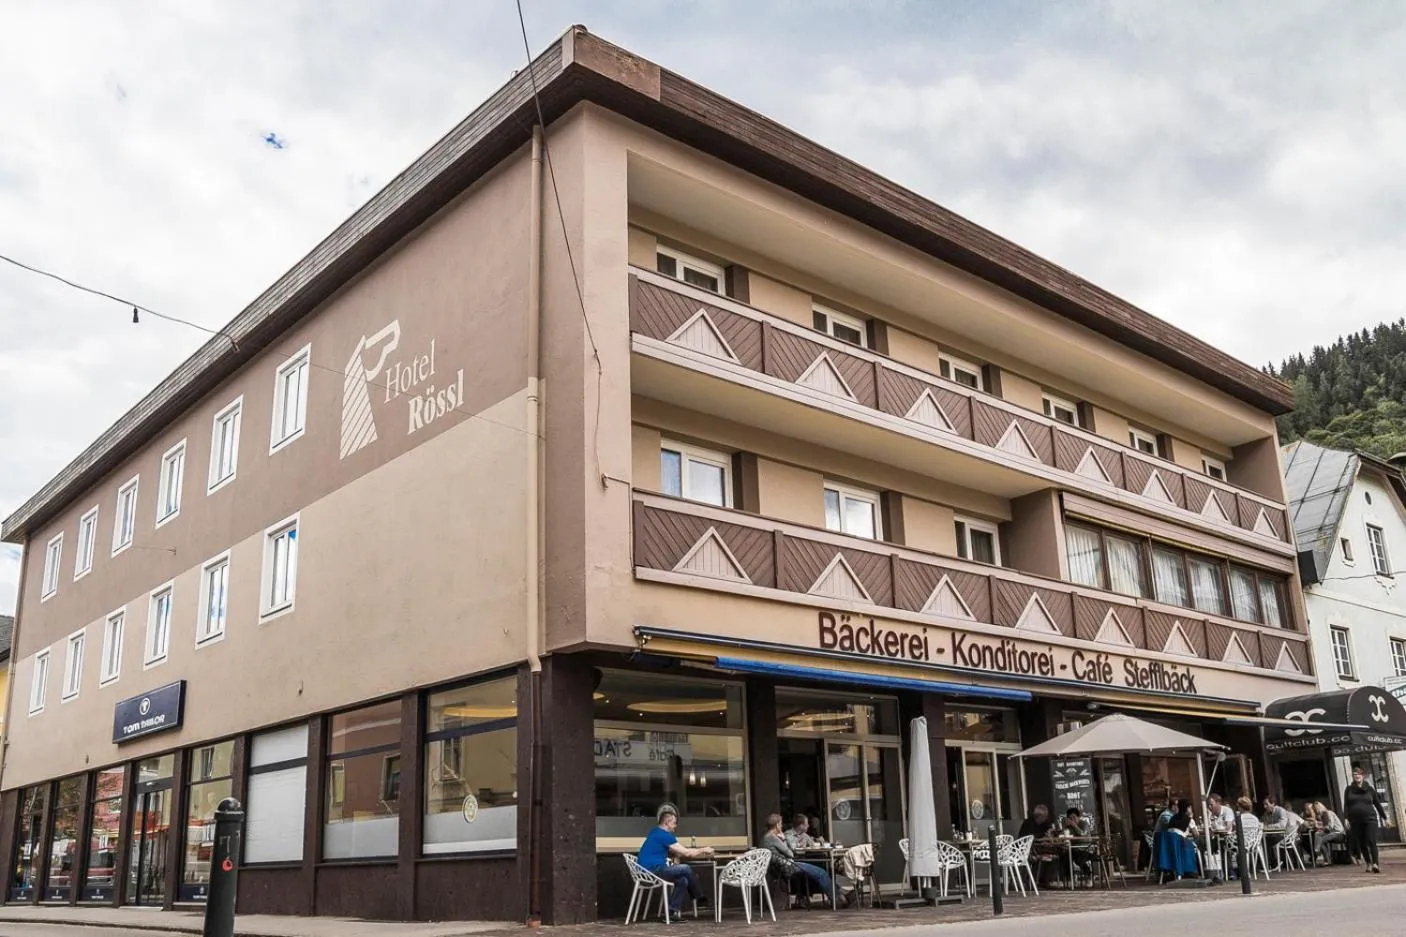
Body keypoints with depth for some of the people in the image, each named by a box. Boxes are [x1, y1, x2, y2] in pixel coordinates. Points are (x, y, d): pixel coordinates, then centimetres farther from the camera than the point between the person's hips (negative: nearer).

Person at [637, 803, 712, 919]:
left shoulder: (657, 833, 18)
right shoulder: (663, 835, -12)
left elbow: (673, 853, 20)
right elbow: (686, 853, -10)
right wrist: (703, 850, 6)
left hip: (648, 872, 10)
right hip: (653, 871, -10)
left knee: (683, 880, 7)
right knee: (686, 869, -8)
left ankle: (672, 912, 3)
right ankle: (700, 899, 10)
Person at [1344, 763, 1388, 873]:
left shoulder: (1370, 789, 7)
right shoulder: (1349, 790, 7)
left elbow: (1377, 804, 10)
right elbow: (1346, 805, 5)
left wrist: (1384, 818, 10)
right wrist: (1346, 818, -5)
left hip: (1370, 819, -2)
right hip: (1355, 821, 2)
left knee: (1371, 842, -13)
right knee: (1362, 844, 6)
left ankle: (1375, 864, -18)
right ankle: (1369, 864, 17)